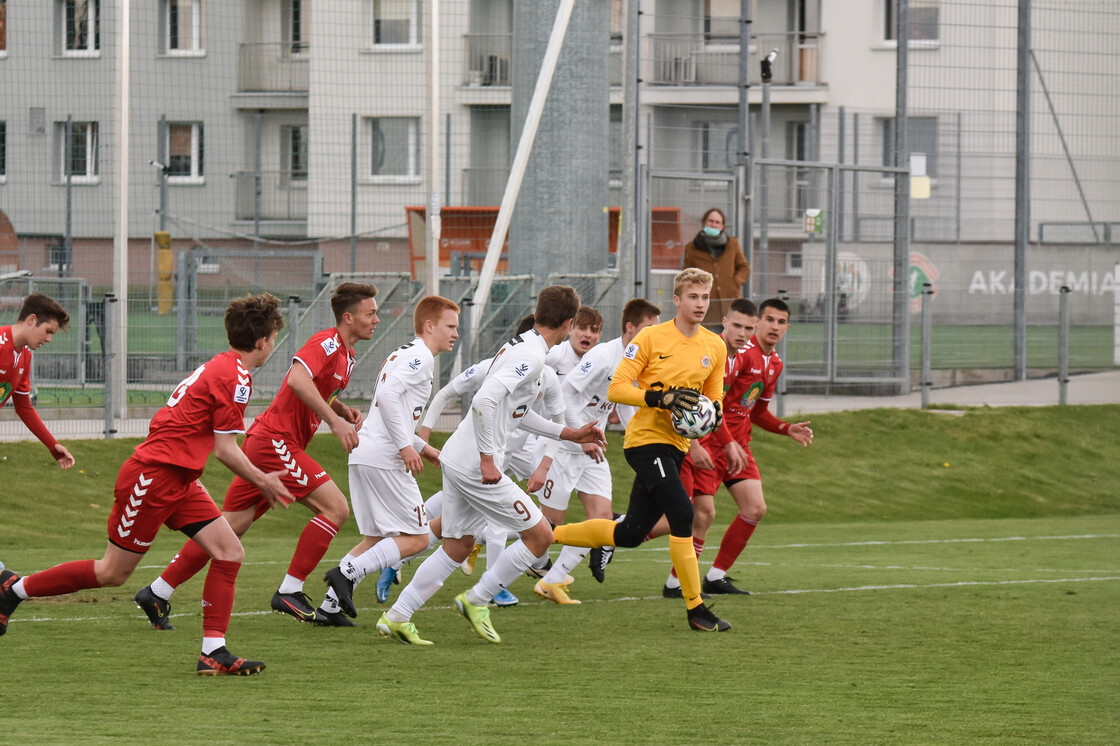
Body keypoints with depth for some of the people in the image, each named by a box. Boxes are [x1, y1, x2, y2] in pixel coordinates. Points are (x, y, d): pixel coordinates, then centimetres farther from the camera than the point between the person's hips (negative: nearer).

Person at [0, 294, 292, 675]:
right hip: (153, 477, -10)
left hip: (179, 482, 10)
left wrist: (260, 479, 21)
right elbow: (225, 449, -16)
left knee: (230, 552, -2)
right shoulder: (236, 377, -17)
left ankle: (213, 652, -2)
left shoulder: (218, 366, 13)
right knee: (113, 572, 1)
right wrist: (262, 482, -2)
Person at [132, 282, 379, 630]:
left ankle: (157, 592, 9)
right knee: (336, 507, -12)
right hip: (275, 441, -10)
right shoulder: (327, 343, -13)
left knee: (230, 526, 7)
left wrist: (344, 409, 12)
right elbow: (297, 379, -30)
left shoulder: (345, 354, 17)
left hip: (262, 444, 10)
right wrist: (334, 419, -31)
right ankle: (290, 593, -10)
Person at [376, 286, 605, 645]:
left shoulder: (518, 346, 16)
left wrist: (570, 434, 28)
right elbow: (484, 401, -27)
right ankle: (477, 601, 5)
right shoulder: (532, 356, -16)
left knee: (458, 546, 16)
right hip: (475, 465, -10)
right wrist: (487, 459, -23)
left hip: (456, 458, 10)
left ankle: (396, 617, 13)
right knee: (540, 535, -1)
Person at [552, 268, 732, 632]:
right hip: (646, 439, -7)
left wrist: (714, 414, -4)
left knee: (630, 534, 9)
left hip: (675, 446, 7)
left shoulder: (715, 346, 9)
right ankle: (695, 608, -15)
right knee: (681, 513, -22)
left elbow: (714, 397, 20)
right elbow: (616, 389, -10)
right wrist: (662, 399, -24)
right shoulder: (651, 338, -8)